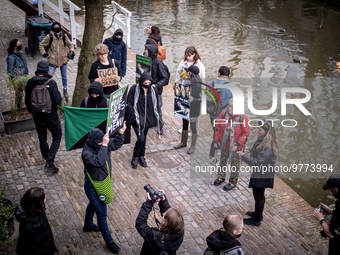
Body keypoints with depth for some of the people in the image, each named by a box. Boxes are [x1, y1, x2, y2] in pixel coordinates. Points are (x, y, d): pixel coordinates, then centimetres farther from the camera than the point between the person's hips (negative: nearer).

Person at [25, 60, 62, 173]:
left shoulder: (30, 82, -6)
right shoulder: (51, 83, -19)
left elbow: (27, 101, 3)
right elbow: (58, 101, -21)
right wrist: (58, 94, 0)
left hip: (37, 117, 4)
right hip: (51, 116, -4)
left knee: (42, 138, 20)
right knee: (57, 137, 12)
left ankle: (47, 159, 35)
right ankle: (50, 161, -1)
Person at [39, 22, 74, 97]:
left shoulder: (64, 36, 1)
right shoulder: (49, 37, -5)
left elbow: (70, 44, 17)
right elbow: (41, 45, 7)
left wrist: (71, 51, 1)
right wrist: (43, 53, -6)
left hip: (63, 59, 3)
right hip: (53, 60, -3)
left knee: (64, 76, 15)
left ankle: (65, 89, 31)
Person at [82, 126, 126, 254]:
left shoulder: (104, 143, -12)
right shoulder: (87, 153, -33)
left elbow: (116, 144, -1)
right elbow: (98, 161, -48)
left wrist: (121, 132, -18)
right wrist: (104, 145, -50)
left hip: (103, 184, 8)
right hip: (93, 189, -8)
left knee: (93, 205, 33)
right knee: (102, 214, 5)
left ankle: (88, 225, 60)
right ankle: (109, 241, 22)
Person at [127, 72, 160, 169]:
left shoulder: (154, 90, -3)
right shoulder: (134, 89, -14)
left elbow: (156, 105, 9)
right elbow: (130, 104, -8)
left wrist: (156, 117, 8)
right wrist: (134, 117, -11)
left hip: (148, 119, 4)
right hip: (137, 119, -4)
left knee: (143, 138, 15)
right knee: (141, 138, -13)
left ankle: (141, 156, 36)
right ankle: (135, 157, 11)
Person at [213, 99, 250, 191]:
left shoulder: (242, 117, -22)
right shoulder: (223, 114, -13)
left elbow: (246, 133, -16)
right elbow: (217, 126, 0)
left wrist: (238, 144, -24)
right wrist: (216, 140, 0)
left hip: (236, 146, -4)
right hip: (224, 144, 4)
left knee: (235, 164, 14)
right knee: (222, 161, 23)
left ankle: (233, 182, 34)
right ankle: (221, 177, 46)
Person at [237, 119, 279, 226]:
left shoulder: (268, 146, -30)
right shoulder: (262, 140, 0)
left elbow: (258, 162, -29)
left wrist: (244, 156, -25)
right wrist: (250, 151, -1)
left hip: (262, 175, -10)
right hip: (259, 172, 10)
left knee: (259, 196, 7)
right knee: (259, 195, 25)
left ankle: (256, 220, 23)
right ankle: (258, 213, 45)